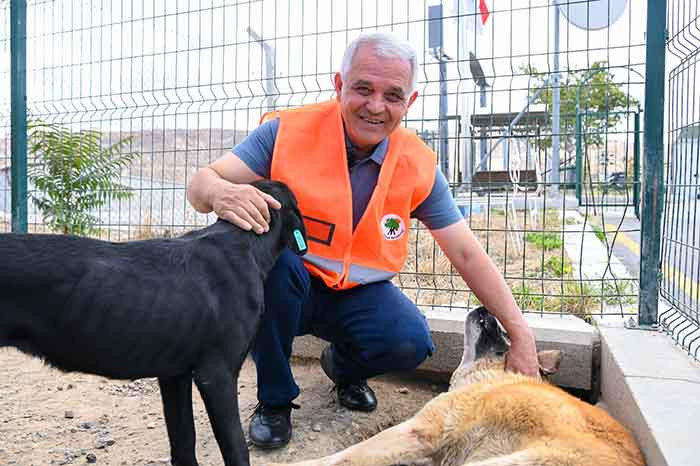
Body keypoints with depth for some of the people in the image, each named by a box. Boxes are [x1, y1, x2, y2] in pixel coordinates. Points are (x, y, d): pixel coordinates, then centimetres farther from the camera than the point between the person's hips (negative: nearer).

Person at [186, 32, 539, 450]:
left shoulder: (419, 165, -8)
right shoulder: (288, 132, -15)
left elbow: (467, 254, -5)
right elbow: (200, 184, -17)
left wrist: (520, 333, -9)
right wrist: (224, 194, -44)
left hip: (360, 294, 2)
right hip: (284, 285, -1)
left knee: (410, 341, -26)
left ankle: (344, 367, 13)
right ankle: (274, 399, -8)